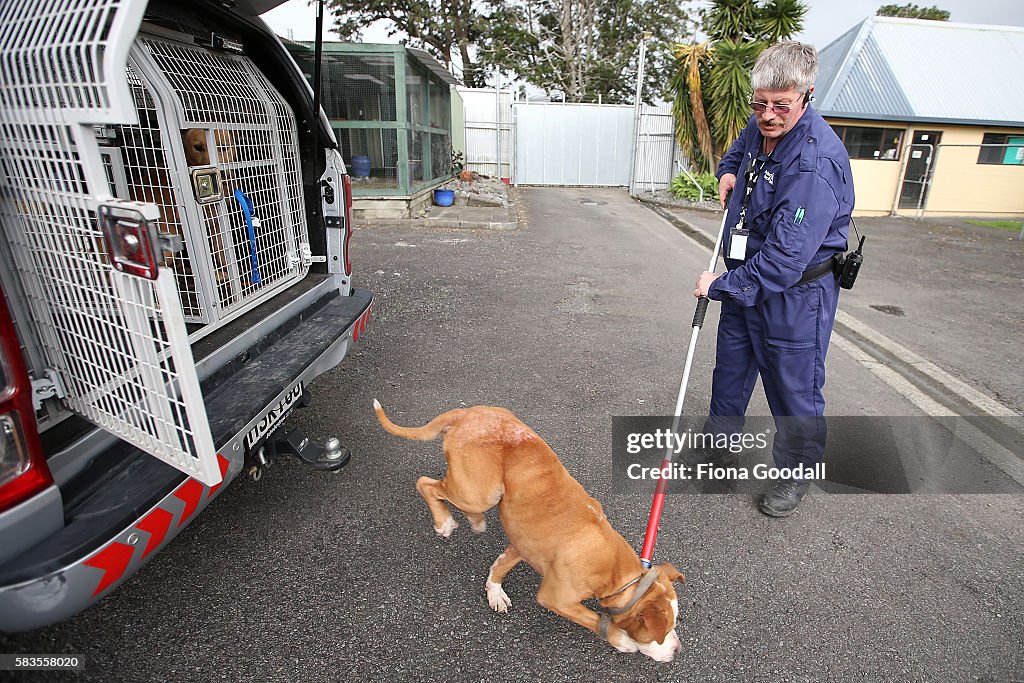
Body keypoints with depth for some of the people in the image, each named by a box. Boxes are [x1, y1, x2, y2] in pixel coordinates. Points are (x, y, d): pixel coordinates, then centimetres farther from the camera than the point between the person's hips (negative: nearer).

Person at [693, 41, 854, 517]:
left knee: (794, 388, 7)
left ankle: (795, 473, 31)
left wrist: (721, 285, -23)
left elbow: (786, 258, -32)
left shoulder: (816, 164, -28)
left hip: (795, 293, -8)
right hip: (745, 280, 8)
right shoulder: (761, 128, -1)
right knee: (731, 365, 22)